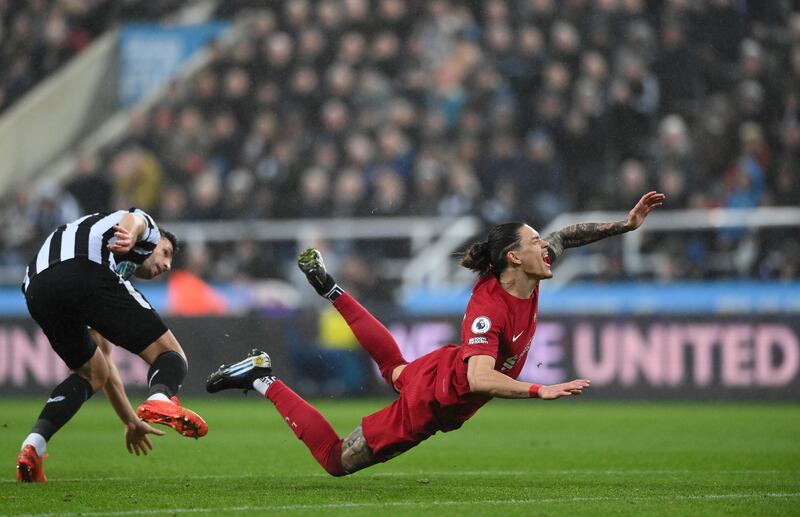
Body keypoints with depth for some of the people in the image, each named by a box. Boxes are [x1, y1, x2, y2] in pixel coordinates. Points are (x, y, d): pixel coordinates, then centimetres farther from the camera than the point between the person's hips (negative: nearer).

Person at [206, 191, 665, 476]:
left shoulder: (528, 278, -12)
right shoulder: (488, 309, -37)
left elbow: (564, 238, 5)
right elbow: (479, 378, -47)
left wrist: (627, 224, 2)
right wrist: (542, 391, -52)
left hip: (440, 370, 9)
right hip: (432, 402, -9)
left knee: (396, 366, 43)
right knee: (336, 460, 2)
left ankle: (330, 288, 50)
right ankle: (264, 379, 5)